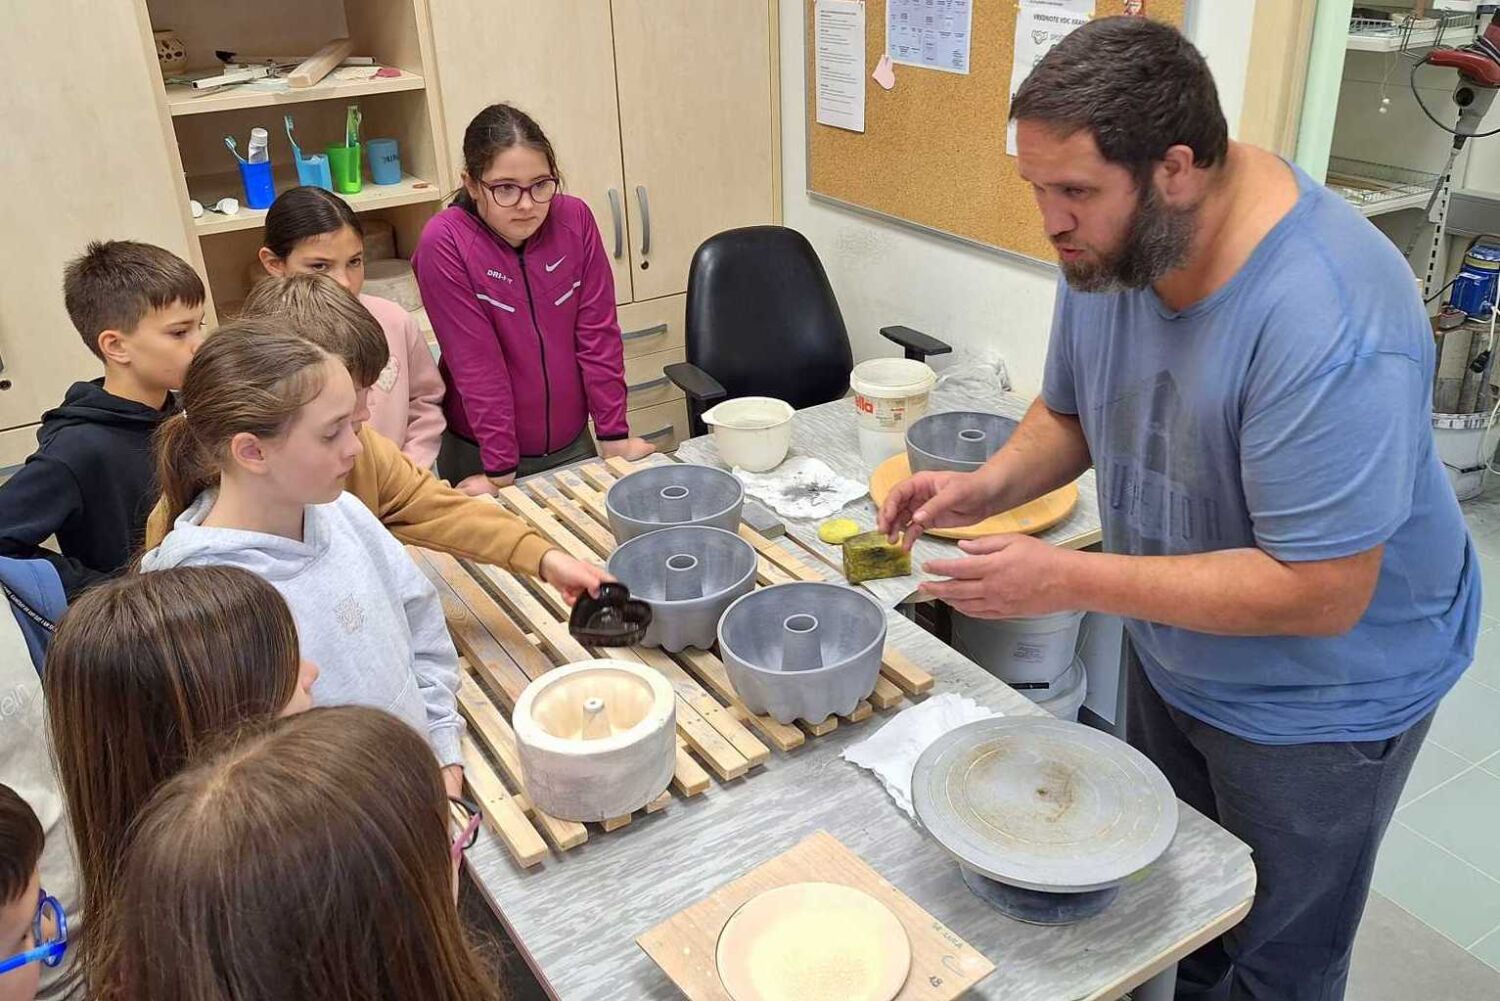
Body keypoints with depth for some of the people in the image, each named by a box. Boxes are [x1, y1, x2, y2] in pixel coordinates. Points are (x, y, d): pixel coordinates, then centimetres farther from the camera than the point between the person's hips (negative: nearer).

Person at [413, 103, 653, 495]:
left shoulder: (575, 219, -8)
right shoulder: (444, 244, -18)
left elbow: (598, 333, -6)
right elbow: (476, 362, -19)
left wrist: (614, 435, -6)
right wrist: (500, 470, -17)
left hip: (572, 445, 3)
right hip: (480, 455, -3)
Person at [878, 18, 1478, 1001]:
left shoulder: (1327, 326, -36)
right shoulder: (1109, 244, -12)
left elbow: (1319, 593, -33)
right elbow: (1070, 413, 3)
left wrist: (1073, 579, -34)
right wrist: (993, 484, -17)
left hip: (1317, 699, -6)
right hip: (1172, 654, 7)